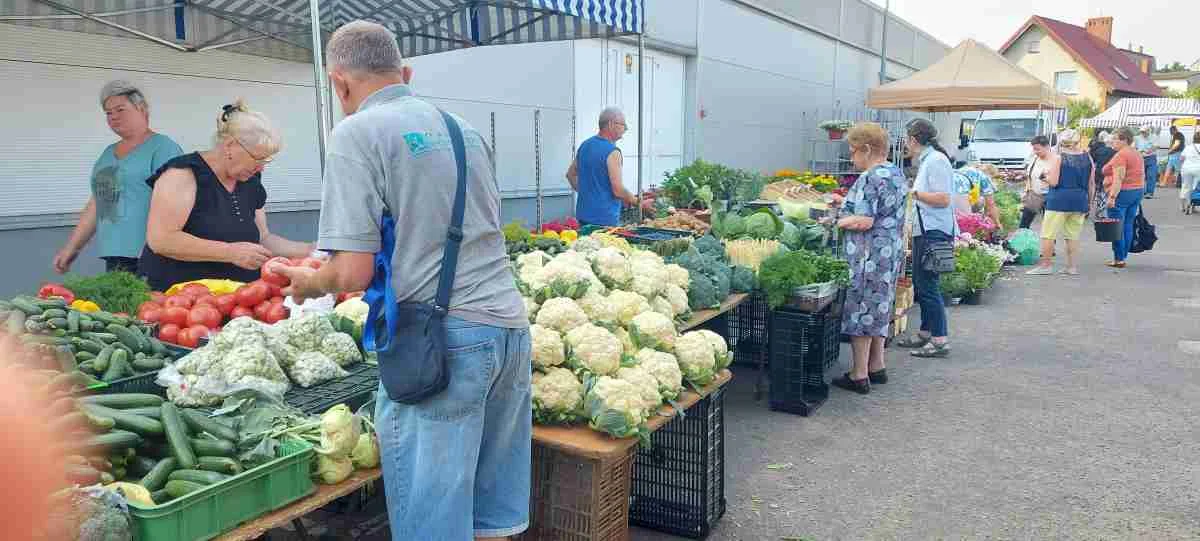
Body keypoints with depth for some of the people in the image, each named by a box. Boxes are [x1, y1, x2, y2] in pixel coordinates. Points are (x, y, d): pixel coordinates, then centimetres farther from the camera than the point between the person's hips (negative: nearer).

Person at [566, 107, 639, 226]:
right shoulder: (612, 152, -16)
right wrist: (636, 202, -4)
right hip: (605, 219, -8)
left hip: (583, 215, 8)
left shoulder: (585, 145, 9)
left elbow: (570, 174, 20)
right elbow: (618, 191, -19)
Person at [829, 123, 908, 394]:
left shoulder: (871, 178, -18)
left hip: (868, 257, -10)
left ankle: (859, 376, 5)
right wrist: (846, 205, 19)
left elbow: (864, 221, -23)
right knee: (879, 309, 17)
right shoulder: (897, 174, 13)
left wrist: (835, 221, -10)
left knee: (860, 311, -1)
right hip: (892, 252, 10)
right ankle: (877, 367, 26)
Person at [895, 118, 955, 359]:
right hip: (924, 230, 10)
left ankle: (940, 340, -1)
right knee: (920, 283, 16)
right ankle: (925, 333, 27)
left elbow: (943, 199, -19)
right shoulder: (926, 160, 16)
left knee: (928, 285, -7)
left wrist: (913, 193, -15)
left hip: (934, 232, -10)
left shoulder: (936, 160, -14)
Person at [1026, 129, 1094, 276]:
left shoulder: (1059, 157, -7)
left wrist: (1046, 176, 8)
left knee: (1048, 233, 2)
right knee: (1073, 235, 11)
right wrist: (1088, 203, 18)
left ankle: (1046, 264, 4)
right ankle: (1072, 266, 13)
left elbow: (1053, 181, -13)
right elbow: (1092, 184, 9)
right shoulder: (1087, 158, 7)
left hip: (1060, 200, -5)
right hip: (1080, 200, 5)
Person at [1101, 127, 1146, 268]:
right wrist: (1139, 193, 25)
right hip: (1137, 192, 9)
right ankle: (1124, 256, 15)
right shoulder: (1137, 154, 16)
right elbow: (1142, 176, 20)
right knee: (1128, 226, 11)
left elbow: (1118, 178, -21)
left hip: (1122, 193, -9)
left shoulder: (1121, 155, -13)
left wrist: (1112, 196, -22)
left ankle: (1119, 259, -3)